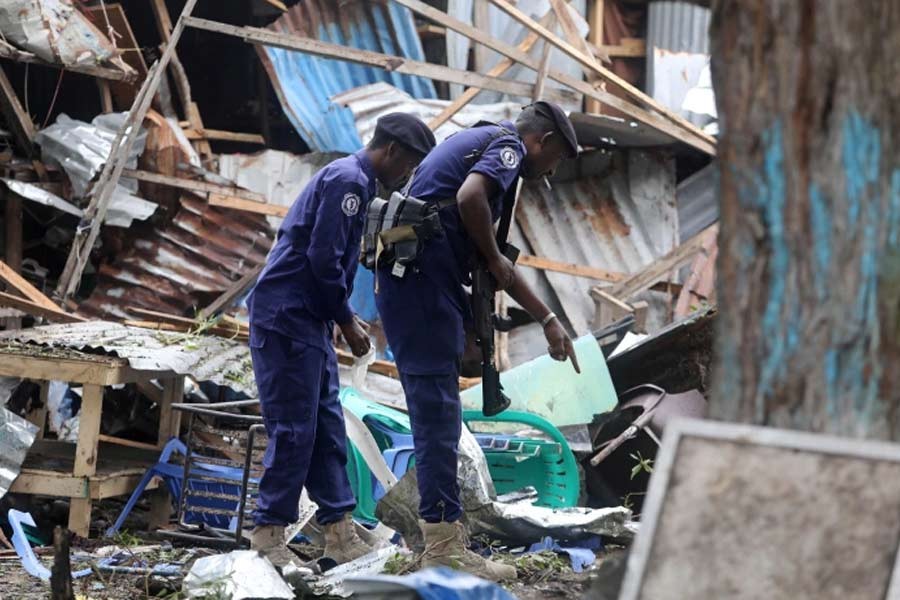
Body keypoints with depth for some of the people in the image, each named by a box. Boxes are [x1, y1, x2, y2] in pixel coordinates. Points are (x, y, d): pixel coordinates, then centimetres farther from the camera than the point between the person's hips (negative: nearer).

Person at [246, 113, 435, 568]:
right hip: (286, 317, -11)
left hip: (308, 321, 11)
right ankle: (269, 535, -5)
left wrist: (346, 317, 15)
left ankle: (339, 533, 11)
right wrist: (346, 321, -10)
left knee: (327, 427, 9)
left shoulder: (355, 181, 19)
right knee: (294, 429, -9)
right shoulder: (348, 180, -13)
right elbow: (323, 258, -19)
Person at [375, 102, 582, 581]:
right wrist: (494, 257, -7)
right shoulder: (509, 145, -1)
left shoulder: (480, 142, 28)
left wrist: (547, 320, 34)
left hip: (402, 276, 10)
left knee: (434, 410, 11)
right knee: (437, 407, -9)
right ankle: (444, 547, -9)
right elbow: (469, 197, -24)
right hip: (425, 276, -10)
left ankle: (444, 541, 14)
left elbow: (496, 266, 33)